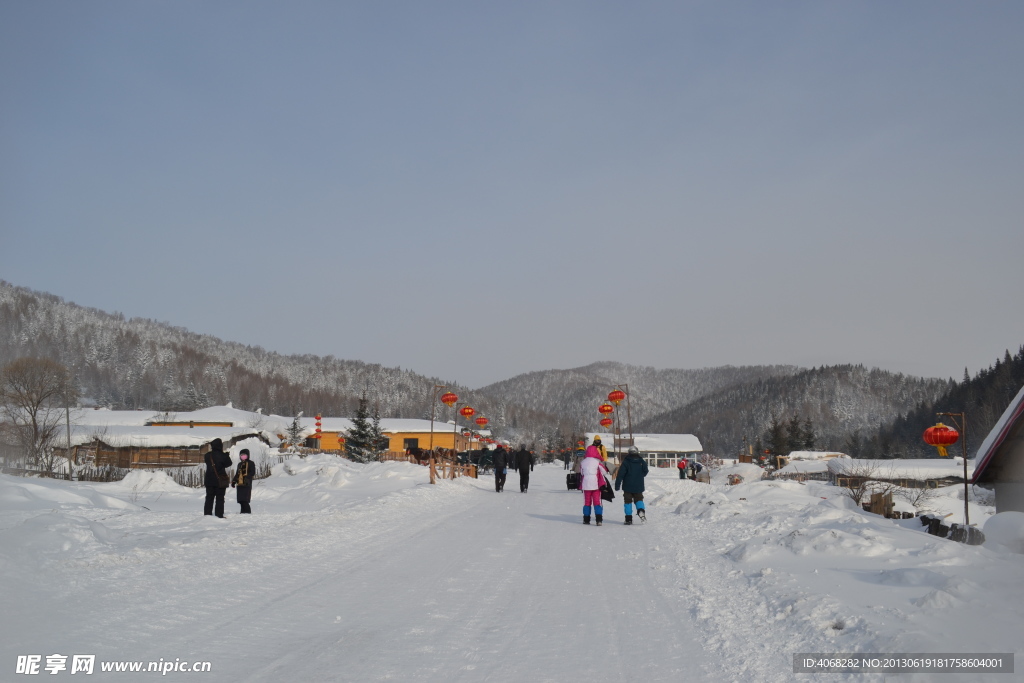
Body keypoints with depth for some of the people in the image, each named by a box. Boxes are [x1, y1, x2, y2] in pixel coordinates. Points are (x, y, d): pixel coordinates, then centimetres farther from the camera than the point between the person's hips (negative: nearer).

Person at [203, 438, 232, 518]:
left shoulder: (208, 455, -1)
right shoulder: (223, 456, -14)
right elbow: (228, 463, -3)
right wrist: (227, 456, 11)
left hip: (209, 481, 4)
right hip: (220, 481, -4)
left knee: (209, 498, 13)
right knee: (220, 499, 1)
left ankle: (207, 514, 13)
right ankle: (219, 515, -2)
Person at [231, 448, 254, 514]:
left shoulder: (250, 463, 3)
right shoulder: (240, 464, 24)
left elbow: (253, 472, -8)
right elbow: (237, 474, 29)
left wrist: (247, 476, -22)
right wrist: (234, 481, 20)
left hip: (247, 484, -7)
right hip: (240, 484, 7)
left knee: (244, 499, -15)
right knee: (241, 500, 4)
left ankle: (247, 511, -12)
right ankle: (244, 511, 10)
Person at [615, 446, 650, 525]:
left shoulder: (625, 462, -9)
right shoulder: (642, 462, 0)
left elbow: (620, 474, -12)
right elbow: (645, 473, 14)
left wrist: (617, 485, -7)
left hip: (628, 486, -2)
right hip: (639, 487, 2)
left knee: (628, 501, 5)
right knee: (639, 499, 14)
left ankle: (629, 518, 1)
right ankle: (641, 510, -15)